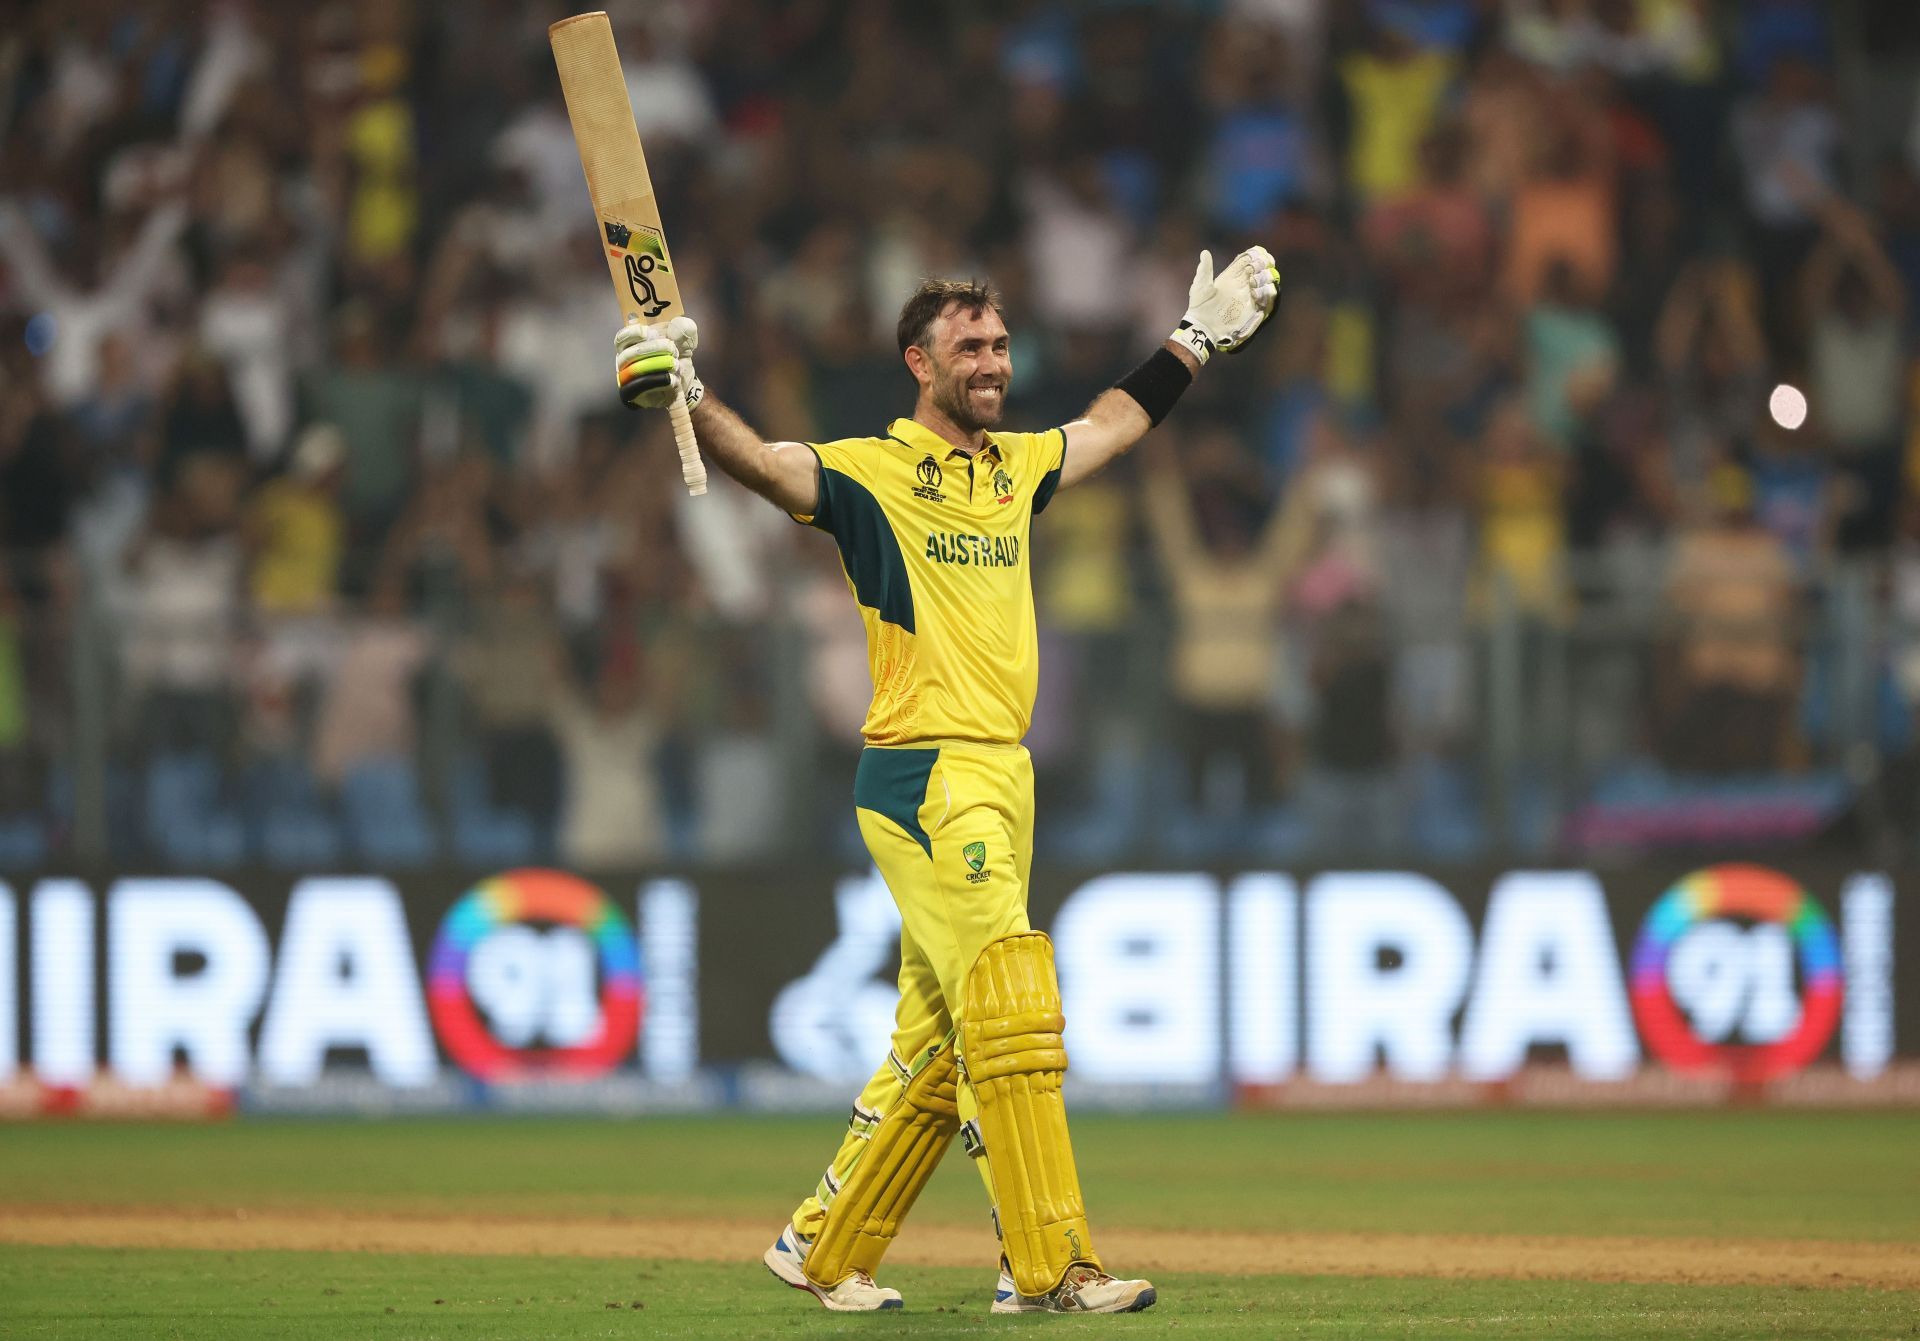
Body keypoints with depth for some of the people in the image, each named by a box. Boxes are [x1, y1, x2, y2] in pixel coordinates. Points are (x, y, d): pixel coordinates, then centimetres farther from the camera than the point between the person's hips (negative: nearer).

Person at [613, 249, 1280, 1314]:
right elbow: (758, 462, -20)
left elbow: (1114, 425, 36)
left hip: (1006, 782, 8)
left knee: (937, 1045, 8)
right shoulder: (871, 470, -4)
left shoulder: (1016, 467, 17)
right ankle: (1051, 1269, -16)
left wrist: (1198, 339, 42)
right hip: (923, 780, -8)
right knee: (1012, 1013, -14)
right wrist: (683, 397, -39)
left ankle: (823, 1249, 18)